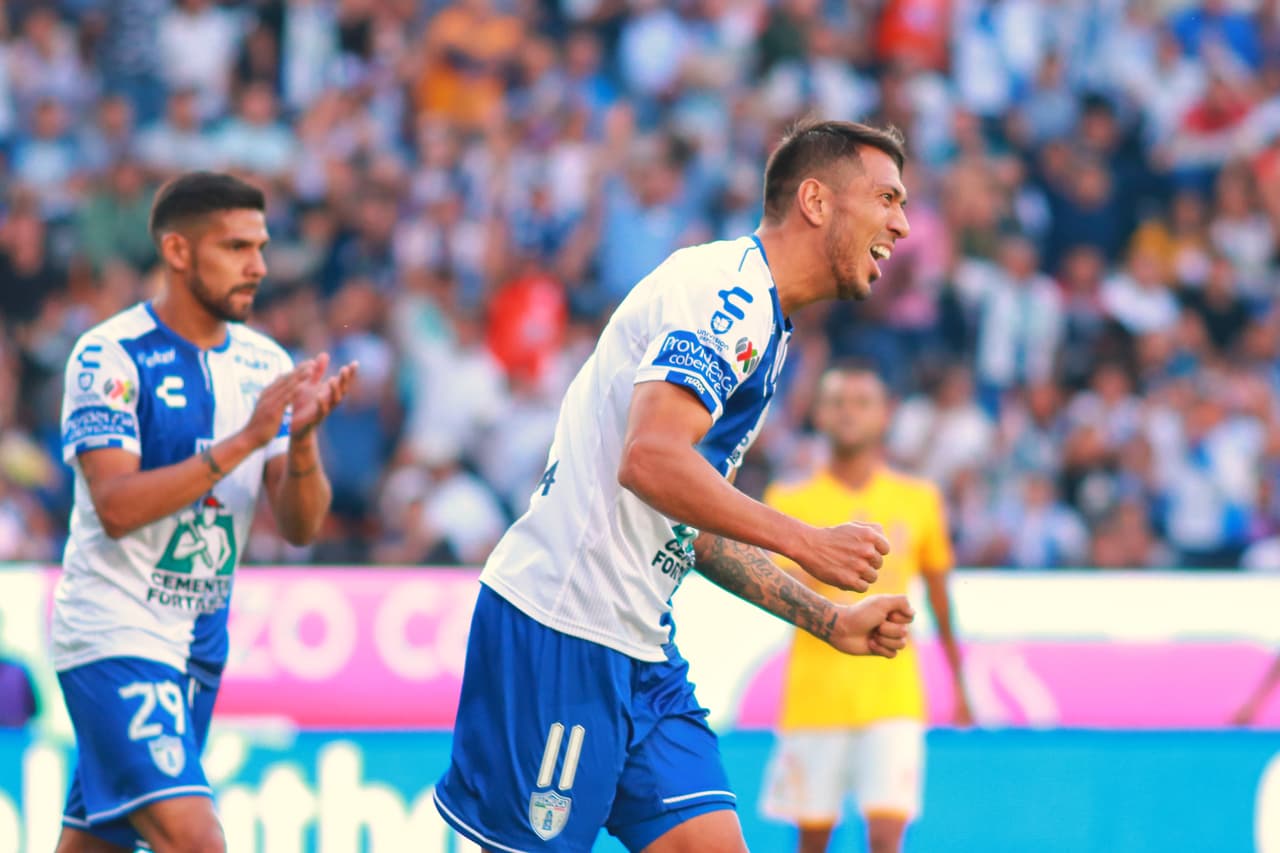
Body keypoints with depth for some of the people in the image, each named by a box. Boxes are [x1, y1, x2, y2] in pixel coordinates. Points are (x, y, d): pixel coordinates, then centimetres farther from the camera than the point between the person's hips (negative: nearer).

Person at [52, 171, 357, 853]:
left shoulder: (265, 363, 5)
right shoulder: (111, 355, -12)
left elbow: (301, 527, 1)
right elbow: (117, 507, -23)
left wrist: (302, 437, -20)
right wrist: (244, 440, -28)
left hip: (199, 640, 7)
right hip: (114, 636, -7)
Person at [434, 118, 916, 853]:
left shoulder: (760, 324, 19)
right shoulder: (727, 289, -12)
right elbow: (651, 462, -26)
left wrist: (831, 621, 20)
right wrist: (806, 542, -22)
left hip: (640, 653, 10)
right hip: (561, 633, -10)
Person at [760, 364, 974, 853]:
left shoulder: (919, 501, 7)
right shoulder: (791, 501, 2)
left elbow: (939, 595, 17)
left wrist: (958, 684, 21)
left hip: (892, 696, 0)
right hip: (815, 696, 0)